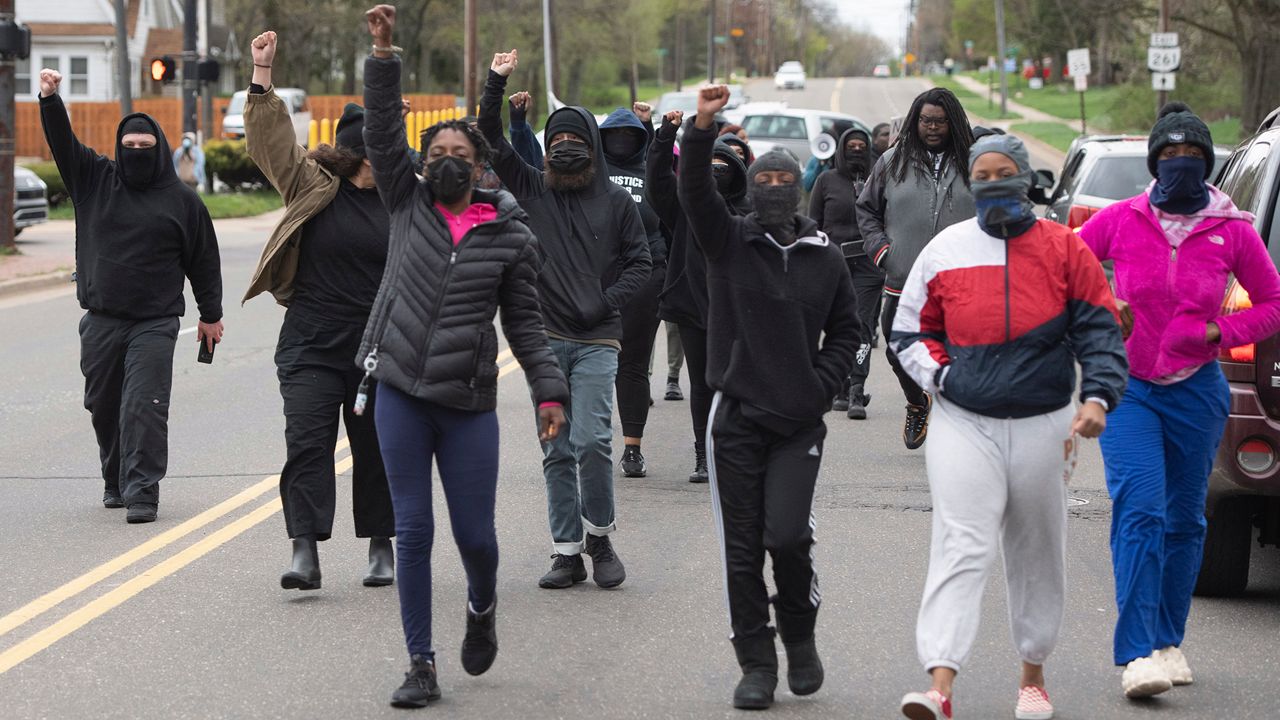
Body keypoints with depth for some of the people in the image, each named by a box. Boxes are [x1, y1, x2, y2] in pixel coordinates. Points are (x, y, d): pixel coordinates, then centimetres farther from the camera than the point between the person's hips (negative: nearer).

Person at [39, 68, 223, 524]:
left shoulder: (182, 200, 4)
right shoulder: (95, 180, 9)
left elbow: (204, 260, 10)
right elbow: (62, 142, -2)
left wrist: (210, 315, 11)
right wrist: (50, 100, -19)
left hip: (155, 323, -3)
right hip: (100, 320, 3)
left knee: (144, 407, -12)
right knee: (104, 407, 9)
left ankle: (141, 492, -14)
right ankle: (115, 482, 25)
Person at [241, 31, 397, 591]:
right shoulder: (313, 187, 0)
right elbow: (270, 138, -7)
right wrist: (262, 75, -15)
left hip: (380, 349, 2)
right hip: (311, 346, -2)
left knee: (377, 449, 9)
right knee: (306, 443, -10)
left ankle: (381, 549, 22)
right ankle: (305, 555, -13)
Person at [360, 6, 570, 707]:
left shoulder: (510, 236, 3)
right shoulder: (408, 203, 5)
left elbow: (526, 323, 6)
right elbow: (382, 132, -4)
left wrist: (549, 390, -3)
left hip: (468, 403, -1)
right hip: (400, 394, 1)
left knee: (474, 534, 3)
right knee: (413, 530, 1)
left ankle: (482, 607, 38)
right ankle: (421, 665, 9)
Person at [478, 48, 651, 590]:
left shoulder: (616, 202, 5)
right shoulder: (533, 190, 9)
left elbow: (640, 261, 7)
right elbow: (492, 141, 4)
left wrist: (606, 302, -6)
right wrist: (496, 84, -5)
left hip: (597, 341, -2)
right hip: (545, 339, 2)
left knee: (592, 441, -15)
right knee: (557, 451, 4)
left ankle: (599, 536, 4)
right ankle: (567, 552, 9)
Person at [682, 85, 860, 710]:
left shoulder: (825, 258, 7)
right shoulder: (728, 241, 2)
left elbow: (845, 332, 17)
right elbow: (694, 190, -15)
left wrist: (821, 386, 1)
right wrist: (702, 127, -31)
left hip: (799, 424, 0)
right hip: (737, 420, 0)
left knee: (787, 535, -13)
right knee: (743, 548, 1)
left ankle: (800, 638, 12)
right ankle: (756, 665, 11)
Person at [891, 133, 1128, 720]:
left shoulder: (1063, 249, 1)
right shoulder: (945, 250, 4)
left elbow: (1099, 330, 2)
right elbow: (908, 331, 13)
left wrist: (1097, 396, -13)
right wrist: (940, 375, -4)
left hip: (1043, 426, 1)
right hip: (963, 425, -1)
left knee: (1038, 555, 13)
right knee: (960, 549, -14)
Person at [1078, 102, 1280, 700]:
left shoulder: (1231, 231, -1)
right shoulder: (1120, 221, -2)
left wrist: (1219, 331, -8)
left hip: (1196, 389, 2)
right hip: (1128, 387, -2)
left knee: (1184, 520, 10)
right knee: (1140, 511, -15)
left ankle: (1168, 642, 25)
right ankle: (1137, 655, -19)